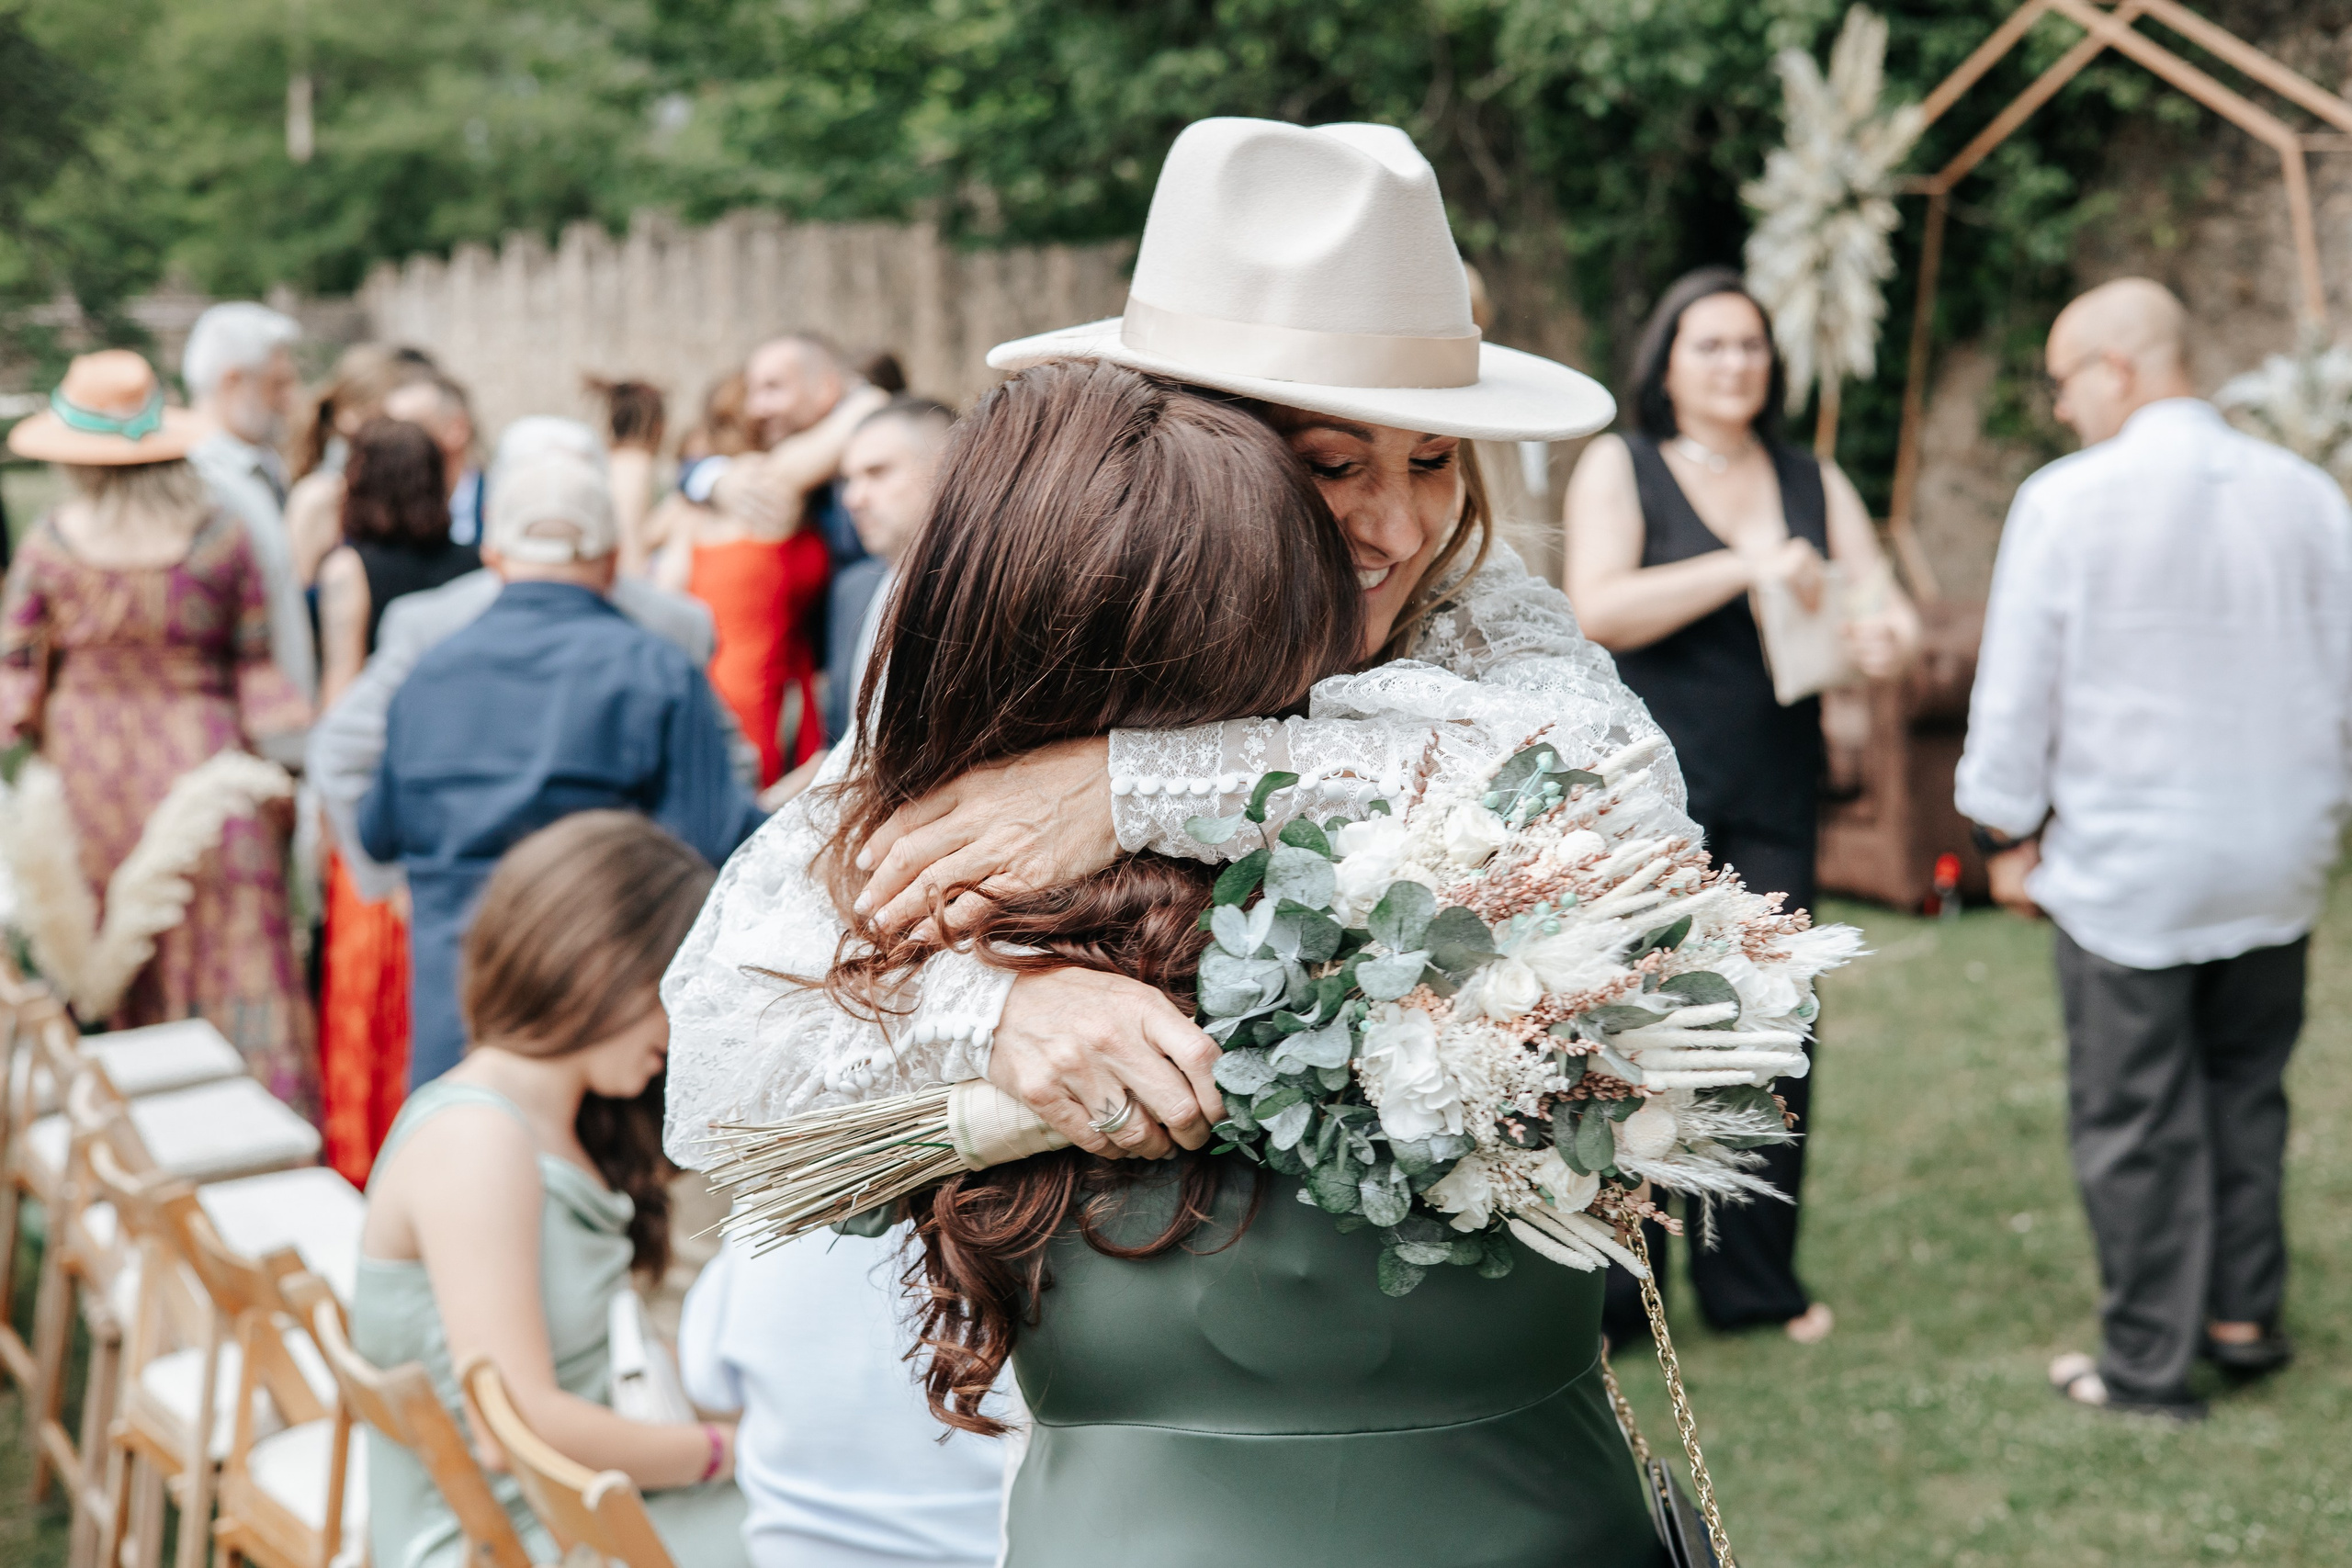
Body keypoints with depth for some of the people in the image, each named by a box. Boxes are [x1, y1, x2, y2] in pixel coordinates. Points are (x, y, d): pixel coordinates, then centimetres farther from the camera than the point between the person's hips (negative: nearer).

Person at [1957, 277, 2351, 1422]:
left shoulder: (2066, 501, -12)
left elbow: (2018, 684, -8)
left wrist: (2007, 831, 3)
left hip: (2124, 863, -4)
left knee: (2135, 1118, 5)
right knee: (2246, 1086, 20)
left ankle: (2149, 1363, 13)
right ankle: (2245, 1314, 27)